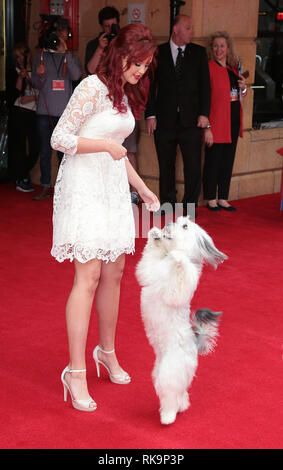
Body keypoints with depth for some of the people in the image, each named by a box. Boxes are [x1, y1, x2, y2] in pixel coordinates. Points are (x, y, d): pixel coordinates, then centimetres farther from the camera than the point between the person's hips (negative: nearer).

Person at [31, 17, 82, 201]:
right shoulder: (41, 56, 7)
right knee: (45, 151, 4)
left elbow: (76, 75, -13)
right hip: (45, 111, 1)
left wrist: (65, 52, -20)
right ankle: (45, 187, 11)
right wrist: (40, 75, -17)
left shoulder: (71, 57, 7)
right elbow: (37, 84, 6)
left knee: (64, 151, 1)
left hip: (65, 111, -1)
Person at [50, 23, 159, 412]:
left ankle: (107, 351, 28)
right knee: (89, 276, -10)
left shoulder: (125, 93, 14)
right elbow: (60, 138, -17)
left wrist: (142, 188, 19)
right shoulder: (92, 88, -13)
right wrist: (106, 145, -17)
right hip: (84, 187, -8)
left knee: (114, 273, 11)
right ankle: (76, 372, -4)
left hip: (113, 189, 8)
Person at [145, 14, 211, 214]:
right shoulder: (158, 53, 4)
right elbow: (150, 85, 4)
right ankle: (167, 203, 21)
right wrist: (150, 114, -4)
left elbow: (205, 84, 5)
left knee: (193, 166, -2)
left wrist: (204, 113, -4)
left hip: (191, 121, 0)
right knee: (166, 166, 8)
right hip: (164, 121, 0)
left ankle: (190, 205, 10)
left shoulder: (199, 52, 7)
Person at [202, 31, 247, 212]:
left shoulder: (234, 69, 14)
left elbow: (240, 96, 25)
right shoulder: (209, 68, -8)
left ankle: (223, 199, 19)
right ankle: (211, 199, 11)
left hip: (234, 122, 7)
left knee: (228, 162, 11)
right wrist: (207, 127, -18)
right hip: (216, 123, -7)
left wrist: (243, 88, 1)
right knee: (213, 162, 0)